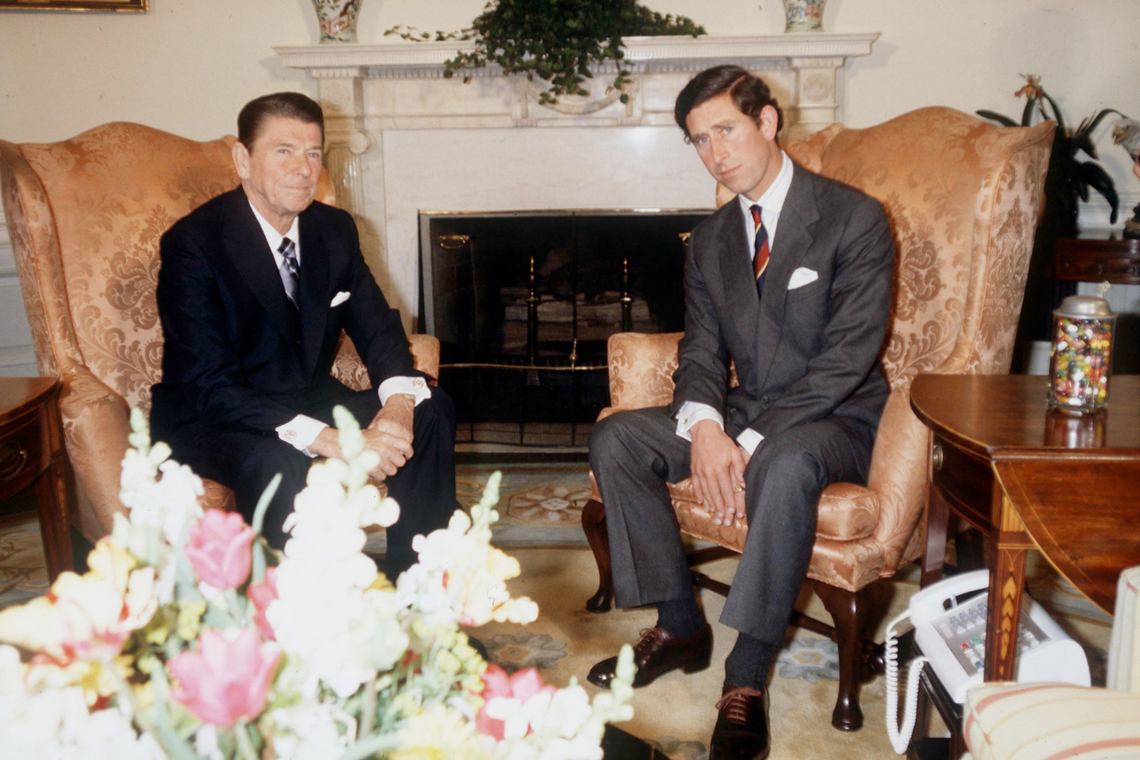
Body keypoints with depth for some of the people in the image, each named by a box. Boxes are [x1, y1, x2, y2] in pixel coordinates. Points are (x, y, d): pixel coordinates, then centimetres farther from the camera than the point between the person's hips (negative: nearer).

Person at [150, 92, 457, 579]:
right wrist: (330, 440, -38)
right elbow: (213, 389, -27)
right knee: (275, 460, -38)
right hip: (210, 421, -6)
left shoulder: (334, 229, 0)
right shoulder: (192, 243, -20)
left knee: (431, 411, -11)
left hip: (307, 401, 7)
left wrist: (399, 403, -21)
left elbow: (378, 328, 3)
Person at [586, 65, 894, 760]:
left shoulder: (855, 219, -11)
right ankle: (680, 626, -2)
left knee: (786, 464, -40)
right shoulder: (711, 240, 9)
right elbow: (701, 349, 4)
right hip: (741, 415, 6)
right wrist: (703, 426, -19)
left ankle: (746, 680, -27)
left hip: (835, 420, -6)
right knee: (616, 438, -12)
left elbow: (847, 359, -18)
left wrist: (754, 443, -25)